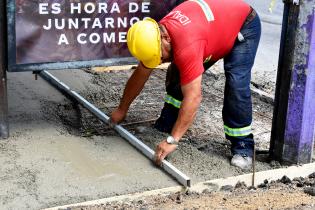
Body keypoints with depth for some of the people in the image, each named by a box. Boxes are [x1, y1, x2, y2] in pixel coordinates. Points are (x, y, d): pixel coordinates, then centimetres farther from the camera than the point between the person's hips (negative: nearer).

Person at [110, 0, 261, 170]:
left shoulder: (186, 44, -42)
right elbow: (140, 75, -1)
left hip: (244, 25, -7)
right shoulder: (154, 36, -16)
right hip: (212, 26, 8)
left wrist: (172, 140, -44)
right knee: (177, 75, -2)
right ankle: (165, 126, 11)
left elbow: (193, 97, -44)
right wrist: (122, 109, 7)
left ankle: (243, 146, -12)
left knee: (236, 87, -24)